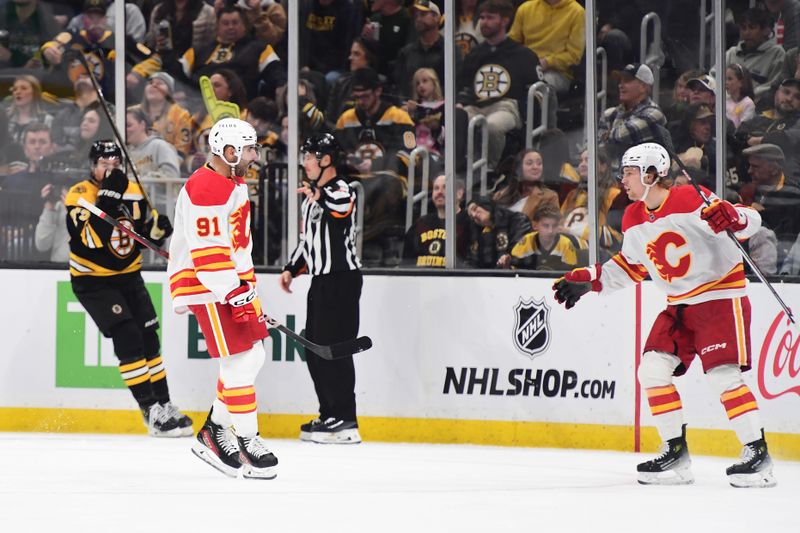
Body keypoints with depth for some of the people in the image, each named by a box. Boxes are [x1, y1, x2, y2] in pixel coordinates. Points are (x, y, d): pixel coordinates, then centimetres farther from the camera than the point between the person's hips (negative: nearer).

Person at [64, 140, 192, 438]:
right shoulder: (79, 196, -17)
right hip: (92, 281, -6)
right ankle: (151, 412, -16)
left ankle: (164, 405, 15)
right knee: (127, 336, -17)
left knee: (148, 338, 4)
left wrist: (156, 229, -15)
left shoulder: (133, 192, 1)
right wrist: (107, 197, -36)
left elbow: (145, 235, 8)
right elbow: (91, 239, -31)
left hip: (128, 276, 6)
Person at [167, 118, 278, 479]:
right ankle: (246, 439, -6)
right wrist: (236, 293, -26)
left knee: (252, 356, 10)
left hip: (232, 280, 10)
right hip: (205, 285, -10)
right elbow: (207, 251, -24)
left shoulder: (234, 183, 15)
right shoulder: (204, 188, -19)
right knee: (239, 360, -12)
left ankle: (216, 430, 19)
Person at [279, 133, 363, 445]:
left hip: (342, 279, -10)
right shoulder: (311, 197, 19)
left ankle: (345, 422, -12)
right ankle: (329, 416, 18)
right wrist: (292, 269, 18)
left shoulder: (341, 190, -10)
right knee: (314, 349, 11)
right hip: (320, 280, 10)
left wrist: (319, 193, -21)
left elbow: (342, 208, -35)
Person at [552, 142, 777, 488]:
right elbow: (631, 266, 19)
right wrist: (587, 281, 12)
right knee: (652, 369, -2)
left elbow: (751, 220, -20)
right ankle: (675, 453, 7)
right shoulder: (634, 220, 6)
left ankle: (757, 452, -8)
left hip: (721, 294, -8)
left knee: (723, 375, -17)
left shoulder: (692, 201, -18)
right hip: (680, 304, 8)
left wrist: (732, 218, -42)